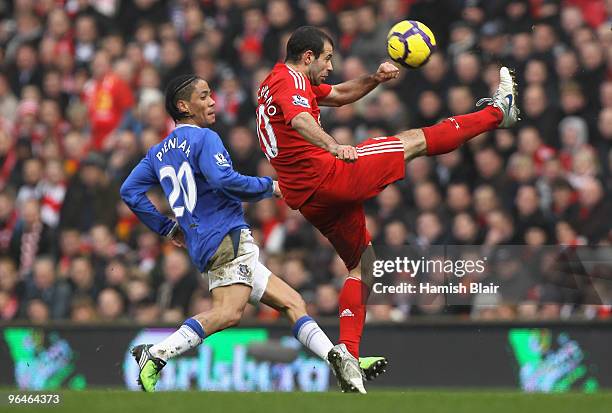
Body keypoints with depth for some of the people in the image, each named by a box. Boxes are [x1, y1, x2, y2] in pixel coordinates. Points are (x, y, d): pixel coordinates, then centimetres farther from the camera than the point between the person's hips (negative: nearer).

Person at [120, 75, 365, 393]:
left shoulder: (159, 152, 22)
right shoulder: (203, 138, -3)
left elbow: (130, 191, 18)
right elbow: (224, 179, -17)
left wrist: (166, 227, 23)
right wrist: (269, 187, -3)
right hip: (226, 236, -10)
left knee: (291, 302, 9)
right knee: (229, 311, -30)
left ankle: (339, 362, -2)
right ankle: (156, 355, -34)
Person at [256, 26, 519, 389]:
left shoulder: (275, 83, 22)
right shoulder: (291, 80, -9)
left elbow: (340, 95, 32)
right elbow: (298, 118, -31)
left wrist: (375, 79, 16)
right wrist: (334, 147, -46)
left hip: (309, 199, 10)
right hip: (326, 176, -10)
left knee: (363, 264, 18)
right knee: (415, 141, 0)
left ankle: (348, 352, 7)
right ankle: (498, 112, 11)